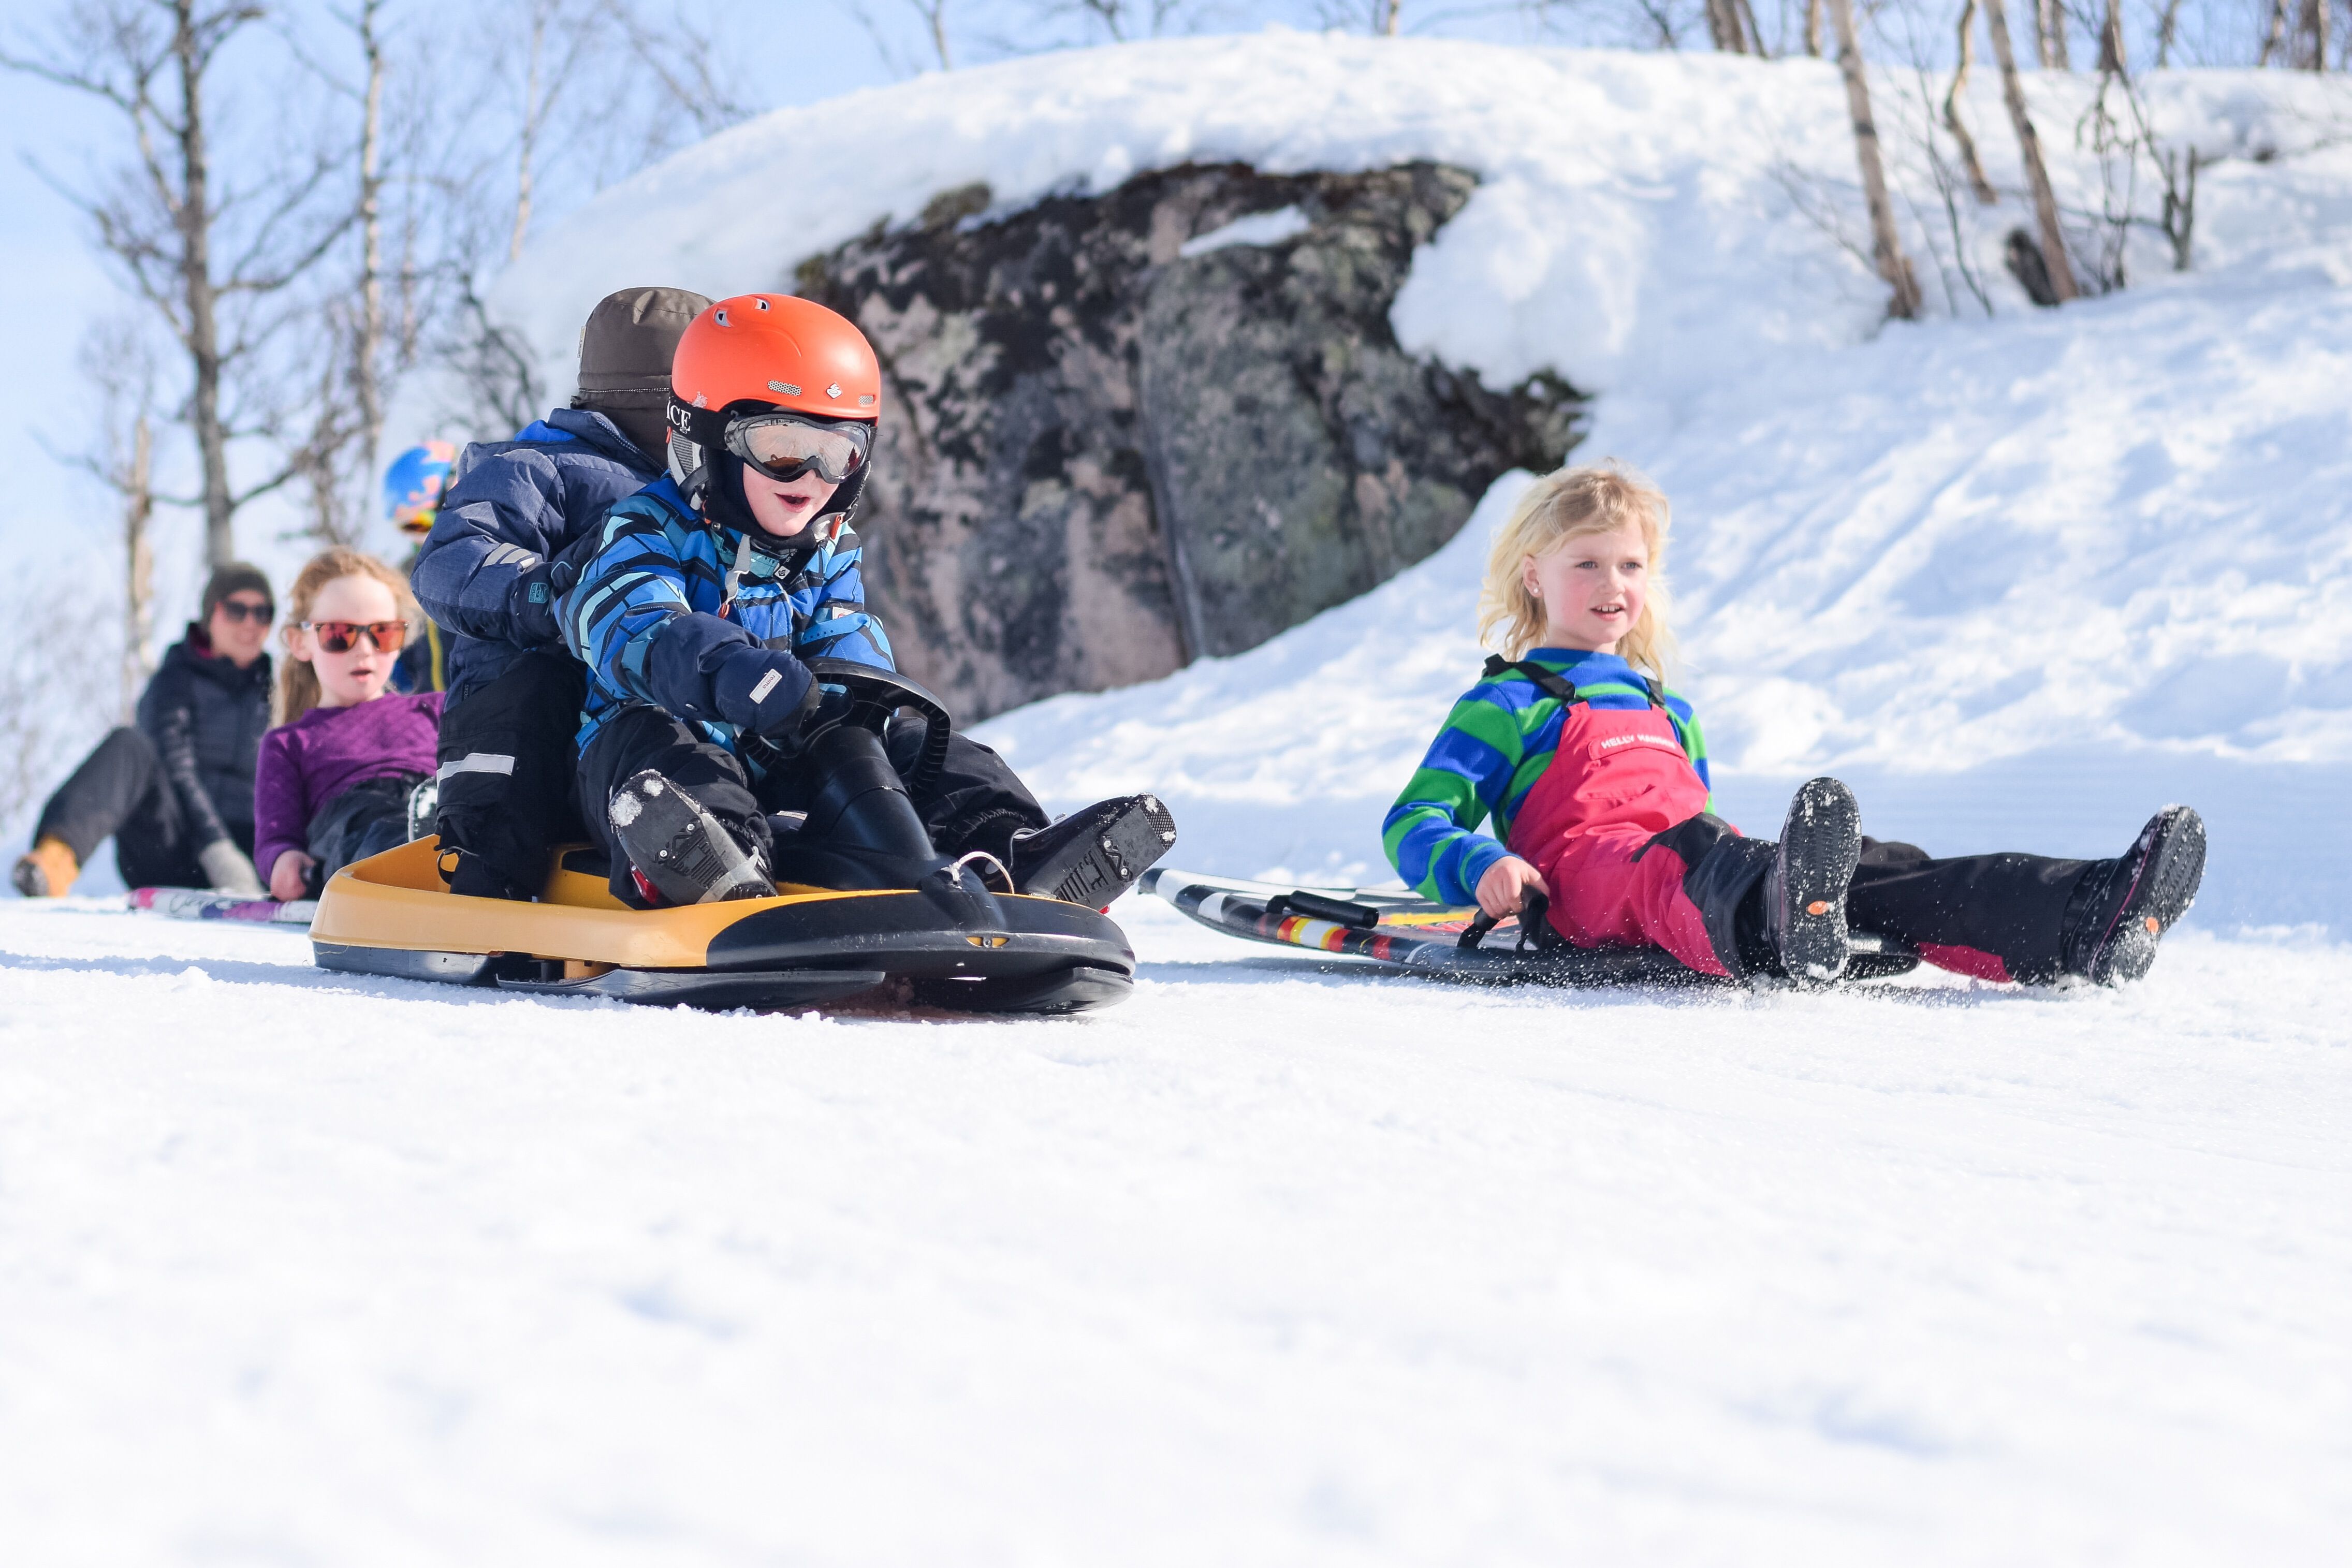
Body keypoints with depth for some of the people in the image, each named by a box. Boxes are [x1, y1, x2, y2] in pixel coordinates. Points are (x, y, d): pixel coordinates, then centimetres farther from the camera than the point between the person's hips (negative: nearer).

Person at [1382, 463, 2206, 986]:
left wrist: (1743, 851, 18)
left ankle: (2083, 923, -45)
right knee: (1686, 859, -43)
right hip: (1590, 870, -6)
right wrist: (1481, 867, -12)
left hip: (1687, 861, 6)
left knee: (1883, 873, -22)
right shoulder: (1505, 705, 19)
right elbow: (1415, 822, 10)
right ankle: (1782, 924, -80)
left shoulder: (1667, 712, 39)